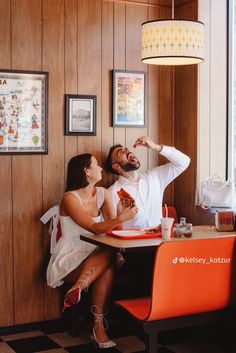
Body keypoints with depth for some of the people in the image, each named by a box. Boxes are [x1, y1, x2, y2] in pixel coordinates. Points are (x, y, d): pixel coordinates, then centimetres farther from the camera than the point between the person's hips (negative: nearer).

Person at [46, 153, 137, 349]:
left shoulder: (103, 193, 7)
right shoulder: (70, 198, -12)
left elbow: (113, 228, -3)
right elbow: (94, 228, -23)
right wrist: (121, 219, -37)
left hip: (94, 256, 5)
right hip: (69, 261, -5)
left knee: (107, 265, -30)